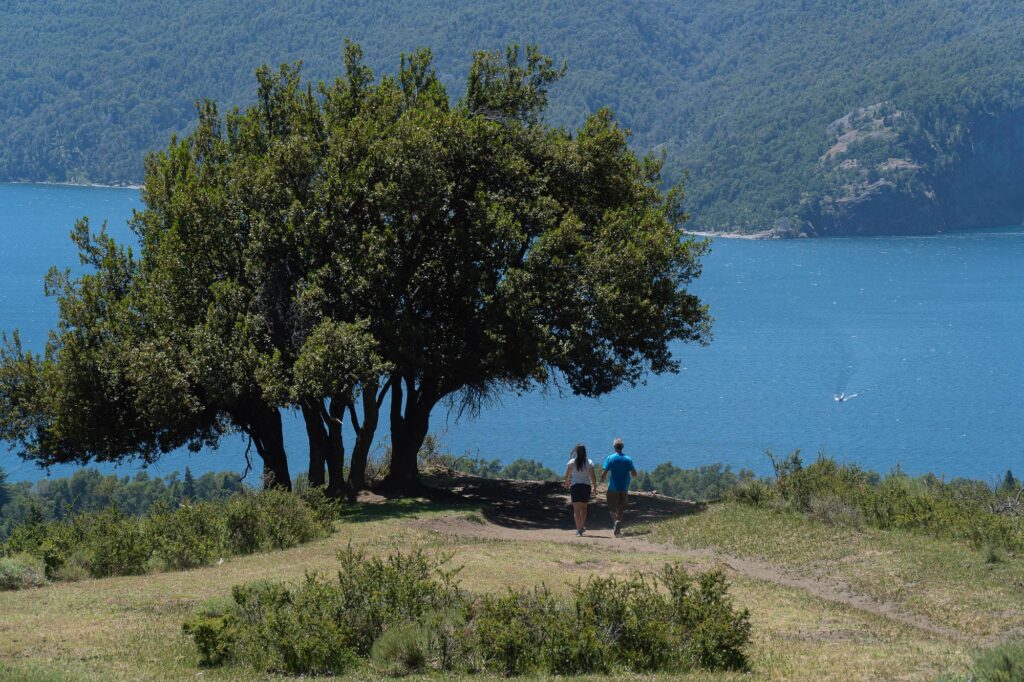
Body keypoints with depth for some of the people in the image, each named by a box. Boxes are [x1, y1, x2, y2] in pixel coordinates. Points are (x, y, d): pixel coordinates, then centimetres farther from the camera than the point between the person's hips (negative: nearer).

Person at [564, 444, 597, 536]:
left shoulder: (572, 462, -4)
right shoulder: (589, 462, -2)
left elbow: (567, 475, -2)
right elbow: (593, 476, -5)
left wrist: (566, 483, 17)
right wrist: (594, 486, 9)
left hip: (575, 486, -2)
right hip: (586, 486, 2)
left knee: (576, 509, -3)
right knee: (584, 507, 20)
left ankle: (579, 529, -12)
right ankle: (583, 526, 25)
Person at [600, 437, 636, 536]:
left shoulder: (610, 458, -6)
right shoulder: (628, 459, 1)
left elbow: (604, 473, -12)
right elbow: (634, 474, 0)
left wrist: (602, 479, 8)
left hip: (613, 488, -3)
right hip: (624, 488, 3)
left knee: (612, 509, 2)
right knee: (620, 509, 14)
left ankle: (616, 521, -25)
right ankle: (618, 528, 8)